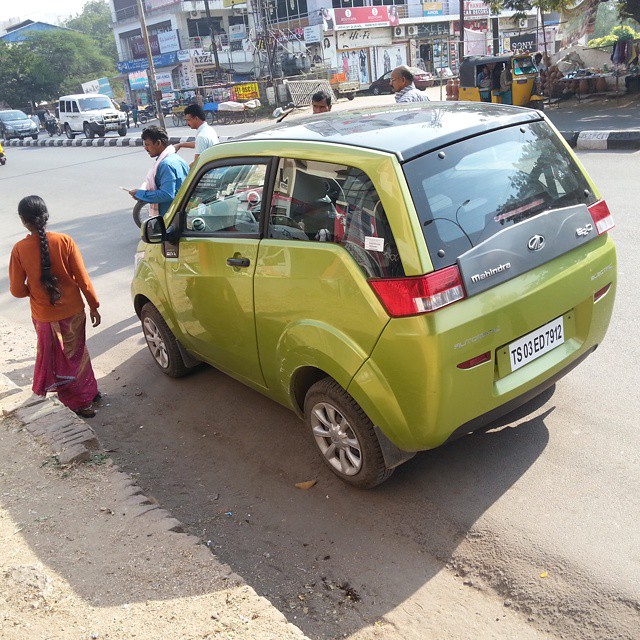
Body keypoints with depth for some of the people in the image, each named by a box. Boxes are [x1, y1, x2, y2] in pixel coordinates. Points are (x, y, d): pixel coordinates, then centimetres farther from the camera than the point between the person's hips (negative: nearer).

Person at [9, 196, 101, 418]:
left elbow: (17, 290, -10)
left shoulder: (19, 249, -15)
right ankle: (90, 392, 38)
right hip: (73, 311, 1)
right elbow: (83, 279, -10)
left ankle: (80, 404, 25)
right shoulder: (64, 241, -14)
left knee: (59, 361, 17)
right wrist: (94, 306, 2)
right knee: (77, 353, 24)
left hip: (44, 317, -1)